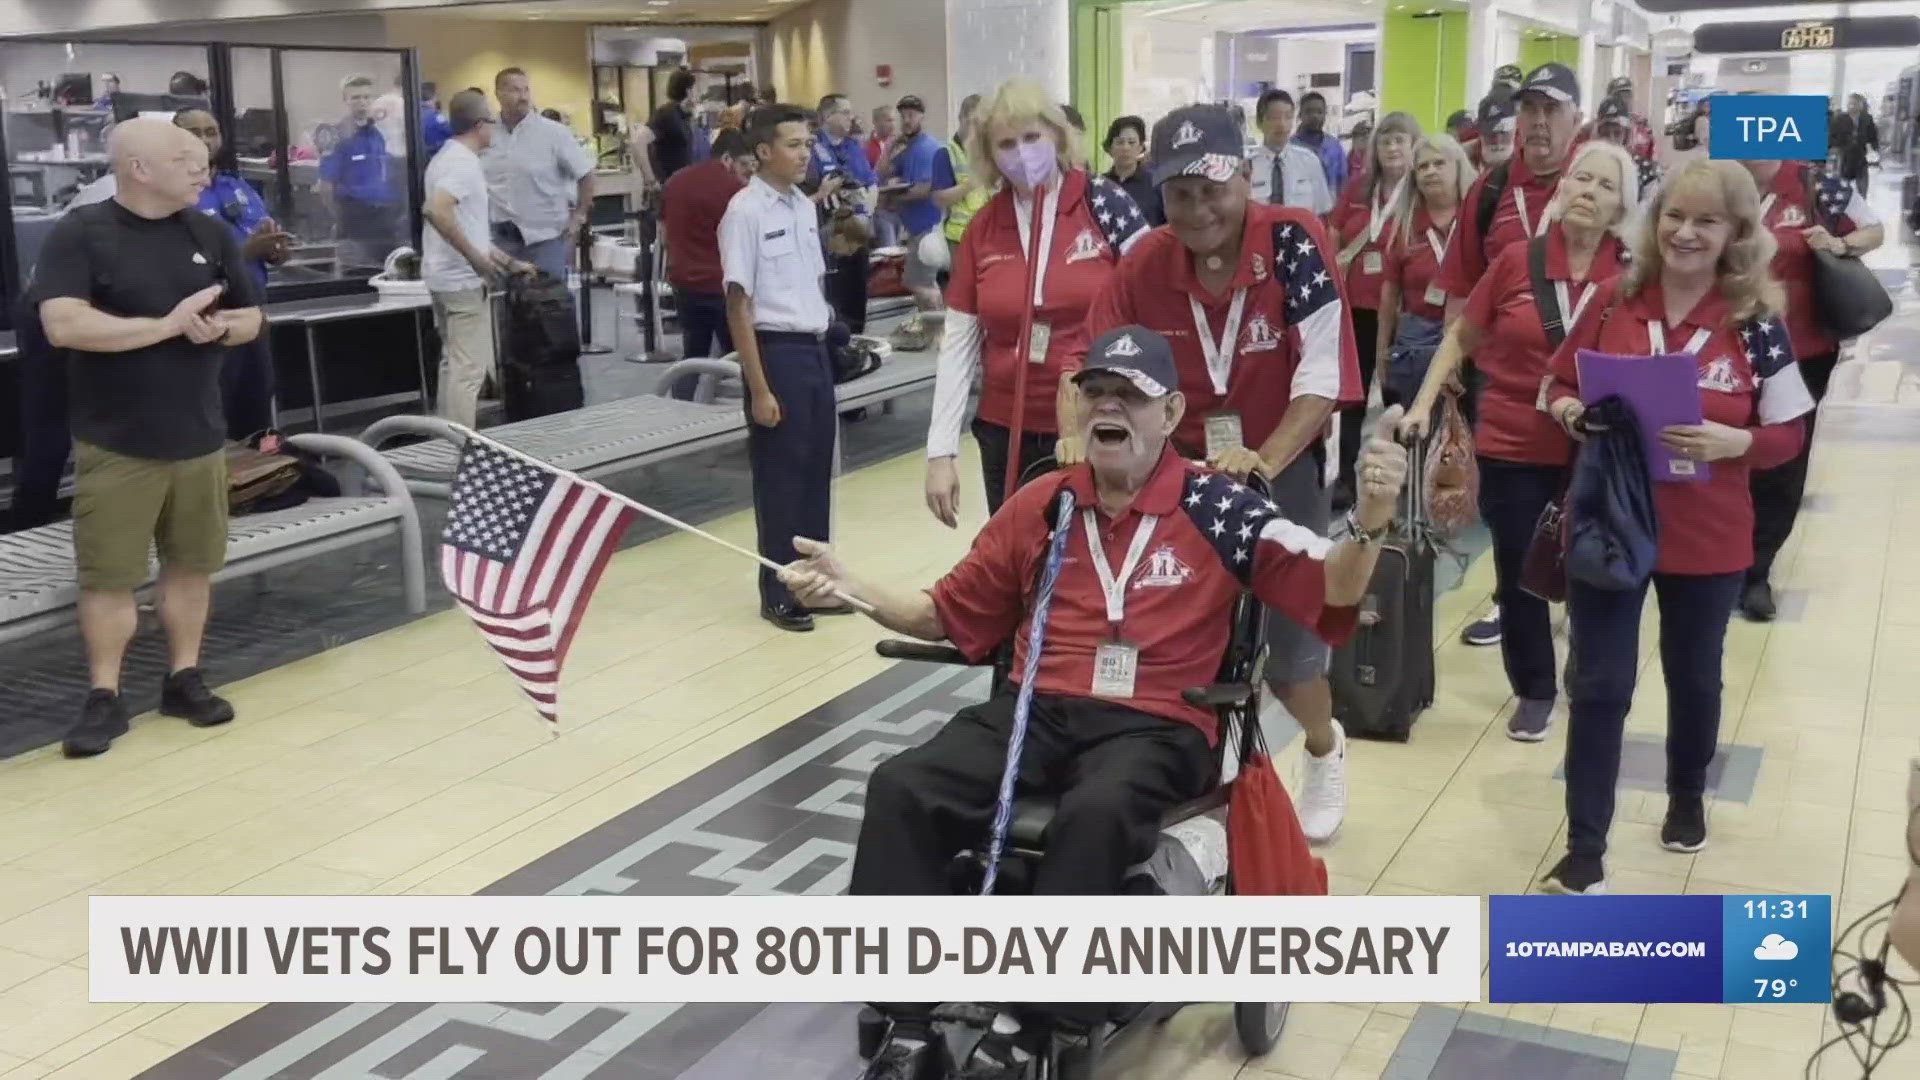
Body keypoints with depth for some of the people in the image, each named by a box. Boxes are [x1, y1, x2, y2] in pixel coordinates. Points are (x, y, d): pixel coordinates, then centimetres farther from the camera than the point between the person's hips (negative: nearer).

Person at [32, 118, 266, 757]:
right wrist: (168, 325, -22)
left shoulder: (210, 235, 6)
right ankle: (104, 697, 13)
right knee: (107, 576, 2)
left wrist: (220, 327, -10)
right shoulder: (80, 234, -9)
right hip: (115, 445, -4)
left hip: (199, 439, 4)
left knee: (191, 565, 11)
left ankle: (184, 679, 24)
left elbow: (252, 318, 13)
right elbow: (63, 325, -21)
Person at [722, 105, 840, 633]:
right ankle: (779, 592, 15)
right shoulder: (745, 211, -12)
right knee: (780, 476, 2)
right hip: (777, 351, -7)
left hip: (815, 349, 7)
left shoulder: (804, 207, 10)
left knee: (817, 470, 13)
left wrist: (820, 345, 13)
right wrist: (759, 388, -16)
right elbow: (739, 305, -14)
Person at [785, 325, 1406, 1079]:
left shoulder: (1215, 508, 1)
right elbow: (951, 614, 18)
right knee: (900, 787, -21)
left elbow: (1330, 594, -3)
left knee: (1095, 814, -37)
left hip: (1156, 727, -3)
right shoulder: (1040, 505, 12)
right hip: (1038, 709, 4)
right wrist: (848, 586, 5)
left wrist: (1367, 523, -24)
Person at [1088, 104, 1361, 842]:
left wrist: (1262, 462, -31)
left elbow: (1322, 376, -21)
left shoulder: (1294, 241, -18)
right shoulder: (1144, 264, -8)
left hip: (1282, 464, -3)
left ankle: (1324, 751, 35)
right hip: (1181, 467, 3)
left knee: (1288, 636, 2)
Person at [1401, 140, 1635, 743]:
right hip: (1511, 446, 1)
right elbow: (1461, 337, 5)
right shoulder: (1516, 262, -5)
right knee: (1518, 574, 10)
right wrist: (1424, 403, -2)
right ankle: (1534, 690, 29)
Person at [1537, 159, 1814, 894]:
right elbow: (1560, 386, 6)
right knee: (1599, 687, 2)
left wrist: (1731, 441, -23)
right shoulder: (1612, 302, -5)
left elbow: (1787, 434, -3)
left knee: (1693, 677, 19)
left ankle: (1687, 798, 47)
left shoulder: (1756, 324, -8)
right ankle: (1584, 852, 11)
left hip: (1706, 540, 0)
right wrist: (1573, 414, -15)